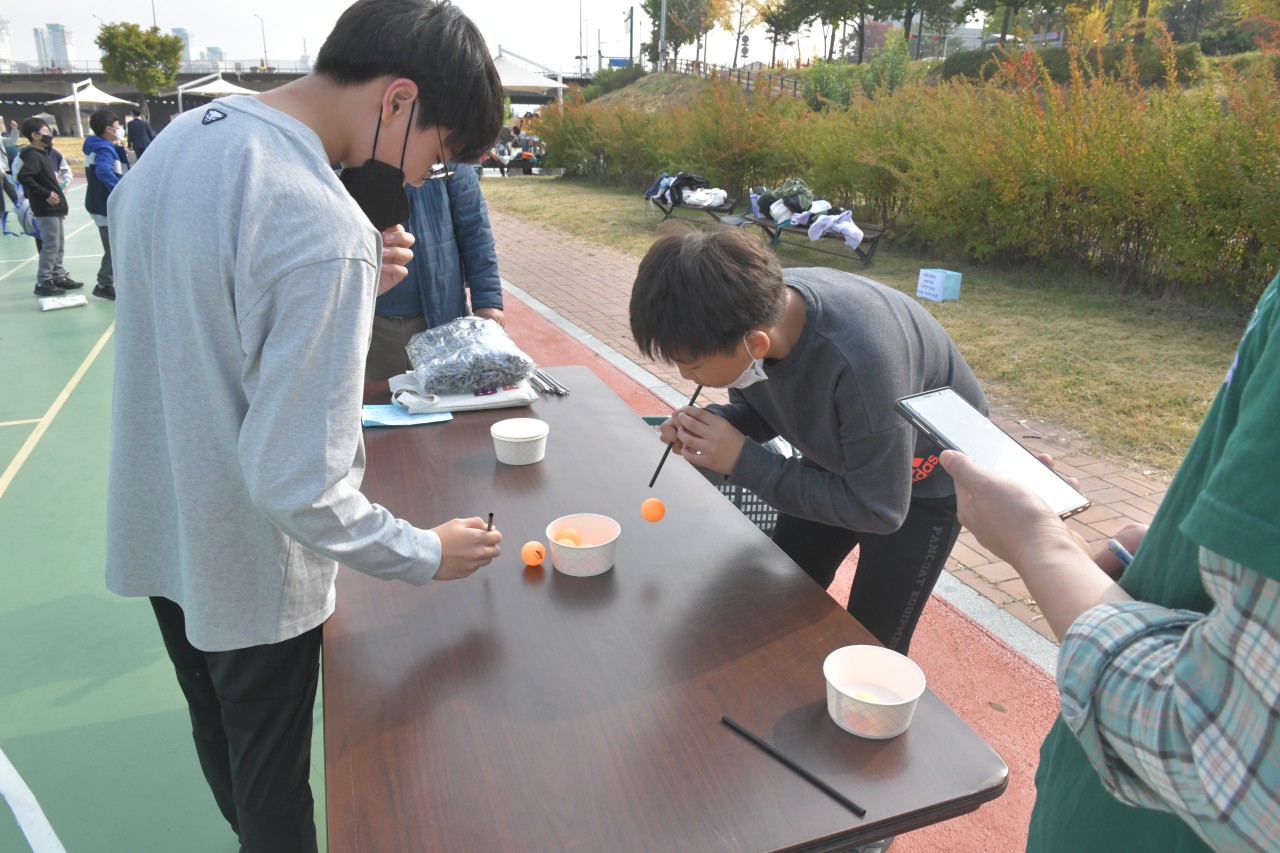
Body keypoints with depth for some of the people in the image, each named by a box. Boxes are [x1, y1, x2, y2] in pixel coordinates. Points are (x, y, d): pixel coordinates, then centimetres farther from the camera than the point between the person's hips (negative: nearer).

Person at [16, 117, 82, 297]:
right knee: (51, 245, -7)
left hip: (54, 208, 10)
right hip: (45, 209, -10)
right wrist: (45, 194, -23)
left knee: (59, 244, 15)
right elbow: (23, 176, -27)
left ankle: (59, 277, 25)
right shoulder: (34, 155, -14)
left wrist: (58, 183, 10)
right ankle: (43, 283, -1)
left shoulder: (44, 154, 15)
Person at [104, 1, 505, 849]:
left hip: (155, 534, 8)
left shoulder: (182, 136, -3)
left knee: (220, 745, 29)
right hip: (250, 572, -8)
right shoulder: (325, 231, -31)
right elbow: (299, 484, -30)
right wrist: (426, 554, -14)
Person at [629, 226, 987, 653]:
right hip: (839, 459, 6)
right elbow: (755, 406, -3)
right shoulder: (756, 306, -24)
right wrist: (710, 425, -26)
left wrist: (743, 461, -34)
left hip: (926, 480, -5)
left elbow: (879, 509, -31)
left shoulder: (860, 360, -43)